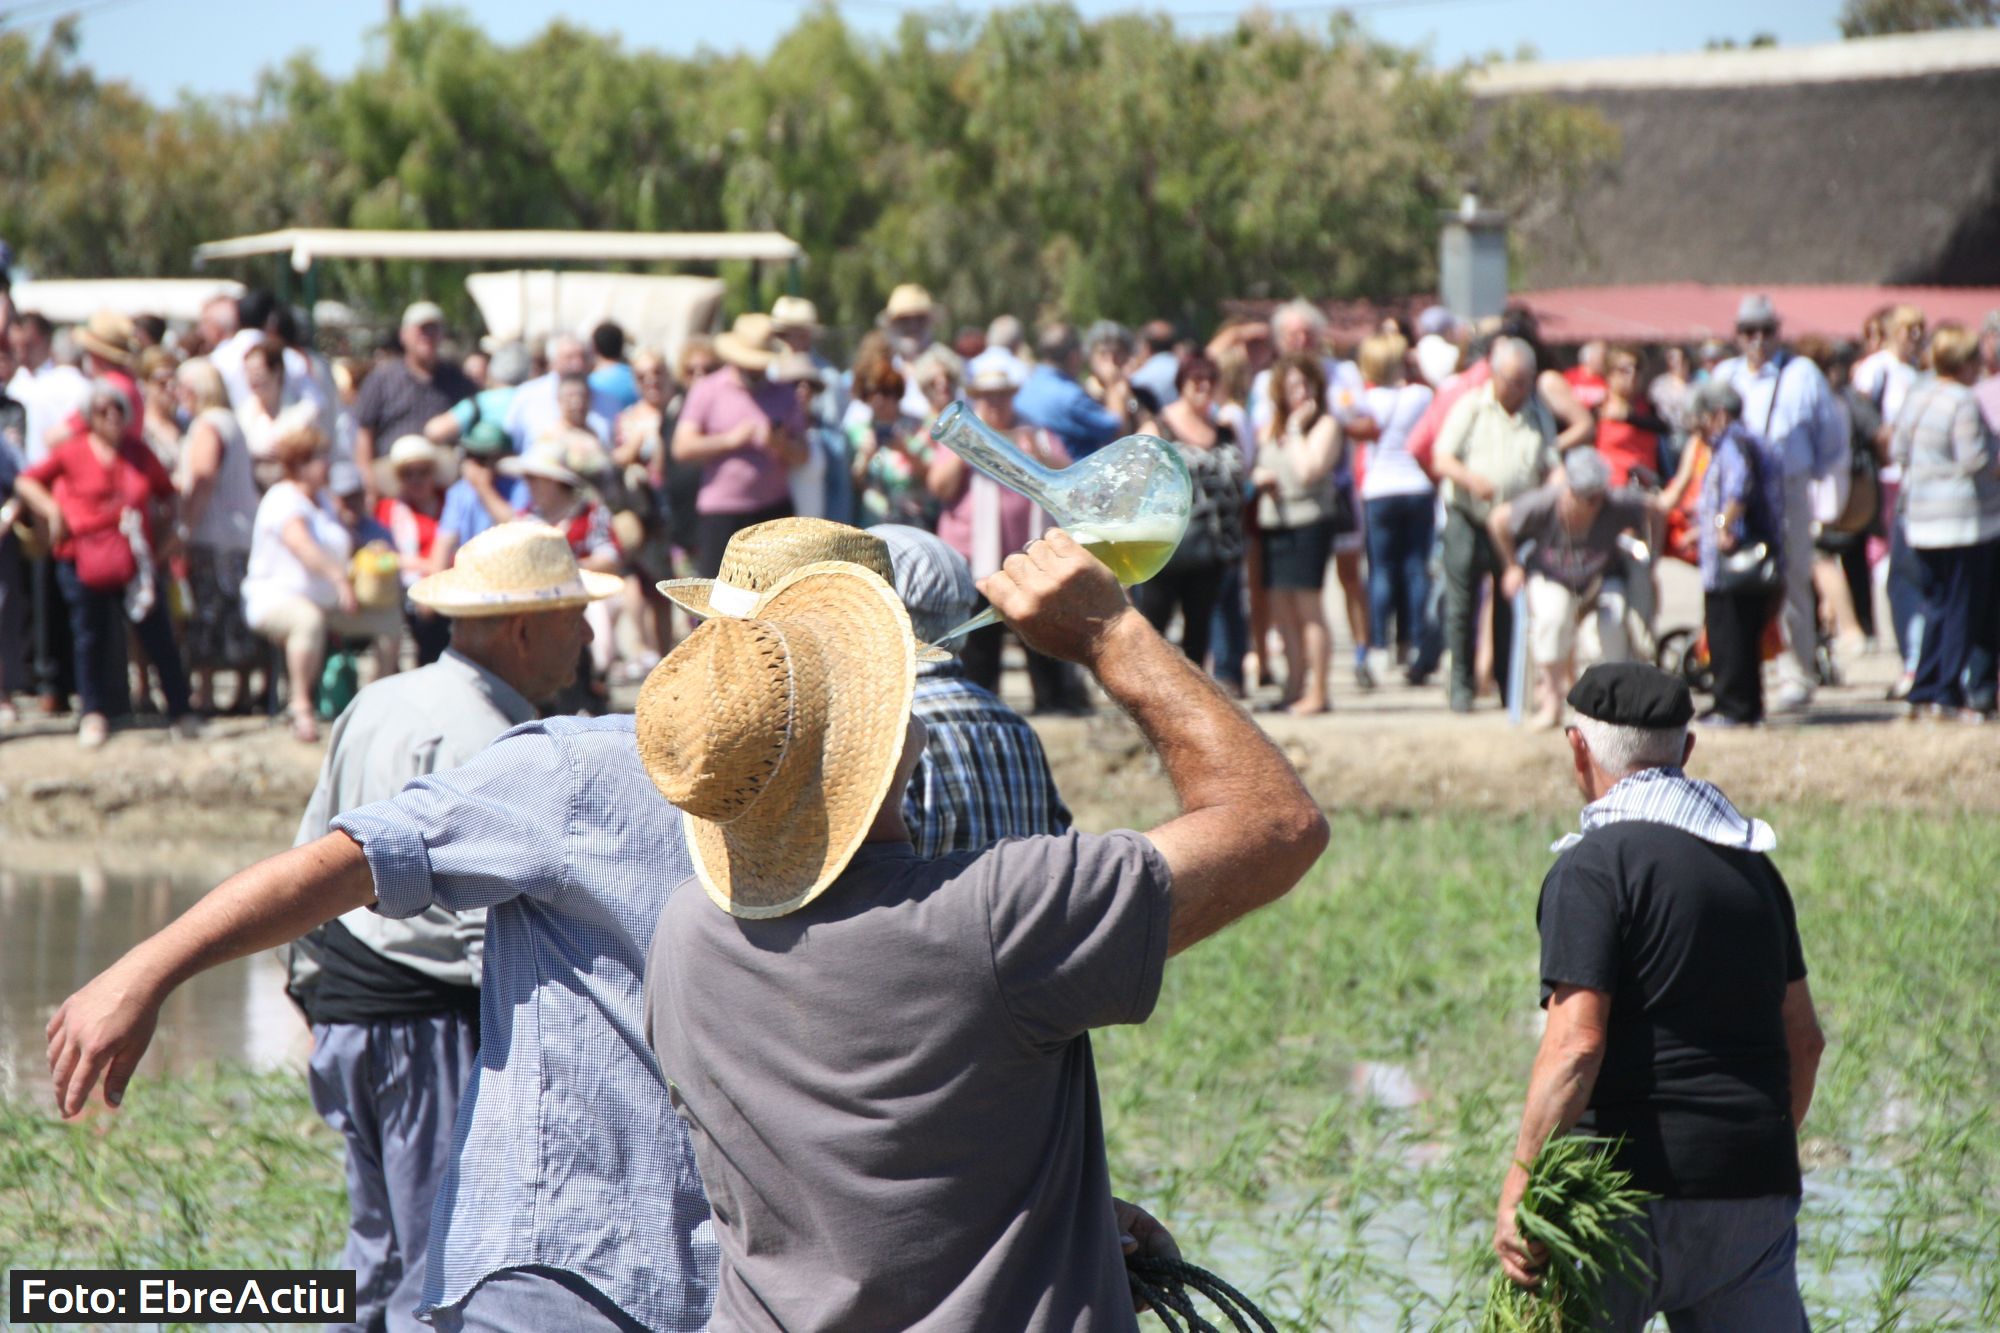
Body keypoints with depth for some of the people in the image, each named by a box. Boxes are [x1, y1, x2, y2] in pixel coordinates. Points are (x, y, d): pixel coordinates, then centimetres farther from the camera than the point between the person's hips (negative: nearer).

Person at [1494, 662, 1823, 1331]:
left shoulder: (1594, 867, -8)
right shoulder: (1751, 864, 15)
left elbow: (1575, 1045, -18)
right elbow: (1804, 1037, 20)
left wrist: (1517, 1192, -20)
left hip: (1635, 1189, -6)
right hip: (1755, 1192, 6)